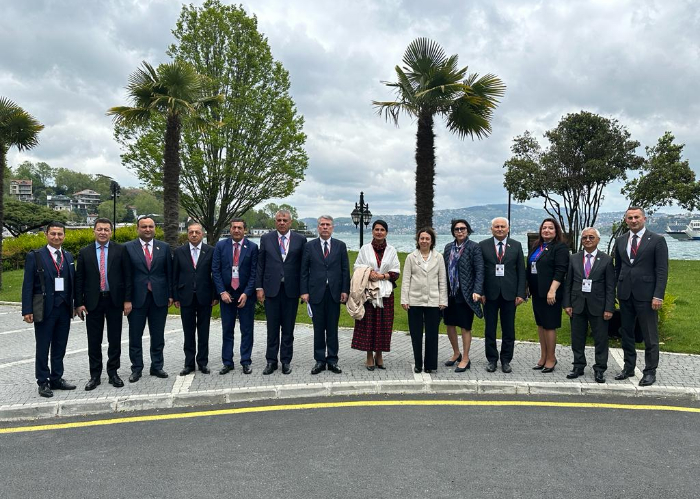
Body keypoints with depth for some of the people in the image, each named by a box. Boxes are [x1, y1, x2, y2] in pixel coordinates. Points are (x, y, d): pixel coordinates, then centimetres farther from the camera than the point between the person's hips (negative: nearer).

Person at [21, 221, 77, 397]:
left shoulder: (69, 256, 11)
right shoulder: (35, 256, -3)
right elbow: (27, 285, -6)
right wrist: (27, 310, -12)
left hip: (65, 308, 4)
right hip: (44, 309, -4)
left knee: (60, 347, 12)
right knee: (43, 348, 5)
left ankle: (56, 379, 23)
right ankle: (43, 382, 15)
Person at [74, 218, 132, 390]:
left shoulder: (120, 250, 1)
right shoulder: (85, 252, 4)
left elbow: (127, 276, 0)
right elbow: (79, 279, 4)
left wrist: (127, 299, -5)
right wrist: (79, 303, -1)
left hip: (114, 300, -1)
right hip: (93, 301, 1)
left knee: (115, 339, 7)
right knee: (94, 341, 7)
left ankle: (113, 373, 20)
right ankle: (95, 375, 18)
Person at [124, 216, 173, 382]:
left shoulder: (164, 247, 6)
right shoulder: (128, 248, -1)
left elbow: (169, 273, 7)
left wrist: (170, 295, 3)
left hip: (159, 297, 2)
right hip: (137, 298, -2)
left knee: (158, 336, 10)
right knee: (135, 336, 7)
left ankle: (157, 366, 21)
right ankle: (136, 369, 18)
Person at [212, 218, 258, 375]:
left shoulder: (252, 247, -2)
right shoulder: (220, 246, 3)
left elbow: (254, 272, -4)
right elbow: (215, 270, 1)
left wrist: (246, 294, -11)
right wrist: (222, 292, -7)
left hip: (246, 295, -1)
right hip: (226, 294, 1)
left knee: (247, 330, 5)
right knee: (227, 330, 8)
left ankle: (246, 362, 15)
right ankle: (227, 363, 17)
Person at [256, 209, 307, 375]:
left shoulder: (300, 240, 3)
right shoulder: (266, 239, 5)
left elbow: (304, 265, 3)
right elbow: (260, 265, 5)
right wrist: (259, 287, -1)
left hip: (291, 289, 0)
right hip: (271, 289, 0)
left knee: (288, 328, 8)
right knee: (272, 328, 7)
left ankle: (286, 361, 18)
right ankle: (271, 361, 17)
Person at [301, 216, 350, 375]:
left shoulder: (340, 245, 7)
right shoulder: (309, 246, 5)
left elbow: (345, 270, 5)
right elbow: (304, 271, 3)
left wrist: (345, 290, -3)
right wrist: (304, 291, -4)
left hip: (334, 293, 0)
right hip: (316, 292, 0)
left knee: (333, 328, 7)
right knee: (318, 329, 5)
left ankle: (332, 360, 15)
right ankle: (320, 360, 14)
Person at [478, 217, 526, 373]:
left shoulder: (516, 246, 5)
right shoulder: (483, 246, 2)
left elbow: (521, 271, 4)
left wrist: (521, 293, -3)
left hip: (509, 294, 1)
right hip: (490, 293, 0)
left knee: (508, 330, 7)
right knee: (490, 329, 7)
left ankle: (506, 360, 18)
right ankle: (492, 360, 18)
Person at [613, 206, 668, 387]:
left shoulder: (657, 241, -4)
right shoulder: (620, 241, 10)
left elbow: (662, 271, -7)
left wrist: (658, 296, -13)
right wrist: (615, 290, 8)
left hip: (646, 295, -5)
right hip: (625, 295, 5)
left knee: (650, 336, 3)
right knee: (626, 333, 13)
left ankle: (650, 371, 14)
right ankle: (629, 367, 25)